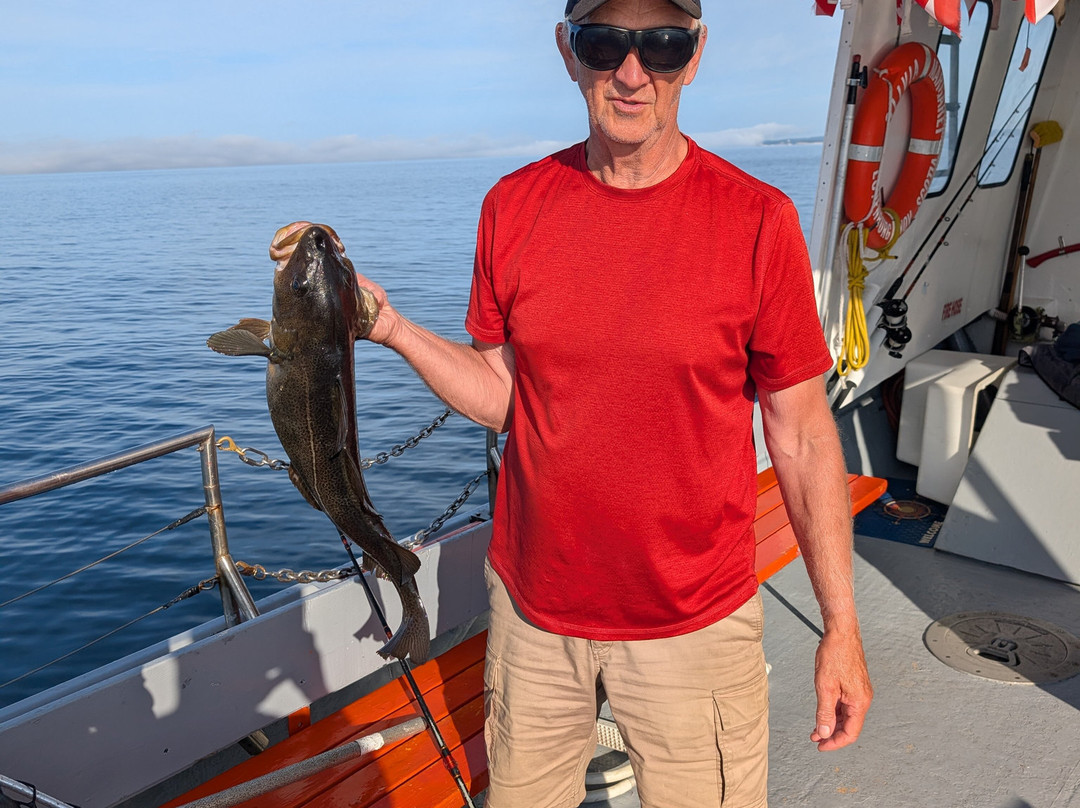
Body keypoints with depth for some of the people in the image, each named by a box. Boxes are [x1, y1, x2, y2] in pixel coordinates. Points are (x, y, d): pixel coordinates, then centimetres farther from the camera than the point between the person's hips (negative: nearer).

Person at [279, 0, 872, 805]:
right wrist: (392, 327, -12)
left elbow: (802, 437, -7)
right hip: (534, 605, 3)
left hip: (694, 620, -2)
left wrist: (841, 625, -5)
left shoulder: (757, 221, -12)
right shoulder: (514, 207, -3)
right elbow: (505, 397, 1)